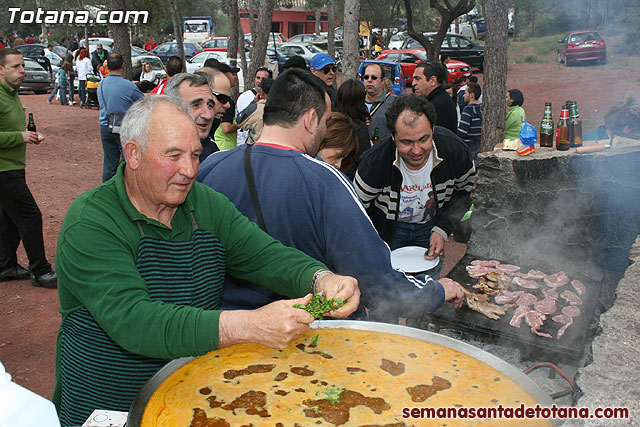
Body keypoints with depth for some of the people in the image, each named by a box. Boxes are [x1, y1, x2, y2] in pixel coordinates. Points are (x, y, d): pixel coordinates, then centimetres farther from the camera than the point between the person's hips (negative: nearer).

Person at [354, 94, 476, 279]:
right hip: (388, 228, -2)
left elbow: (465, 192, -4)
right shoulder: (374, 161, -31)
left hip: (431, 225, 2)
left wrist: (442, 230, -14)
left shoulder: (455, 149, -24)